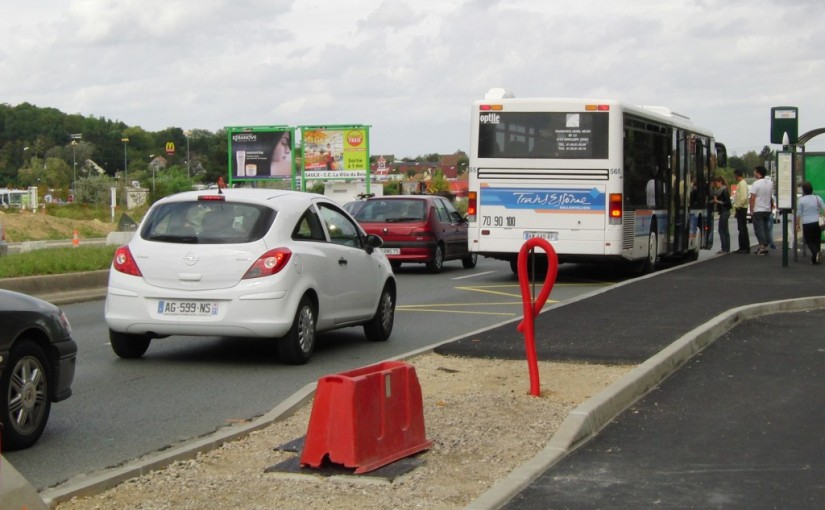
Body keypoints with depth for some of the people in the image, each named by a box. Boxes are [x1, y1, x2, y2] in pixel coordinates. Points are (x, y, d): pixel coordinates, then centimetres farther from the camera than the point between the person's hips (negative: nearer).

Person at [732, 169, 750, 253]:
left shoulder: (742, 183, -15)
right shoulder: (740, 183, 15)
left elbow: (744, 197, -24)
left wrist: (739, 206, -16)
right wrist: (736, 207, 16)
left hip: (741, 208, -10)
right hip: (740, 208, 10)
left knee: (743, 229, -6)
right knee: (741, 229, 11)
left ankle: (745, 248, -4)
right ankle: (743, 247, 15)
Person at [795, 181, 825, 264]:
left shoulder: (801, 200, -5)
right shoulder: (817, 198, 3)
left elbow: (798, 214, -3)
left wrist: (797, 223, 8)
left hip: (806, 224, -2)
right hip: (817, 223, 2)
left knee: (808, 241, 7)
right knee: (817, 241, 12)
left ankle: (815, 252, -21)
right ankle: (815, 259, 11)